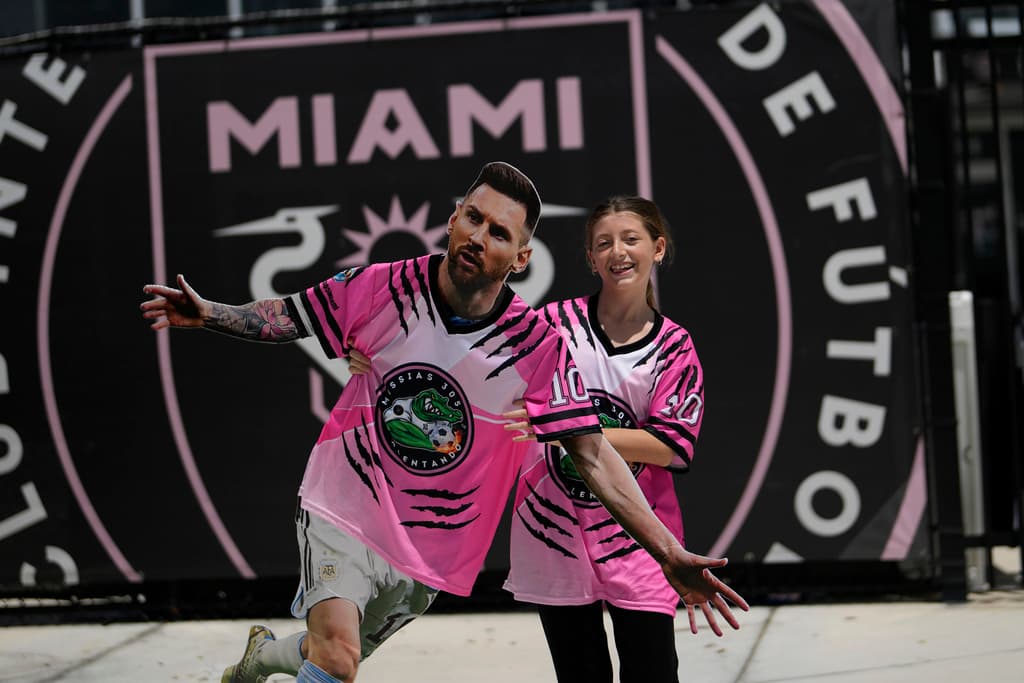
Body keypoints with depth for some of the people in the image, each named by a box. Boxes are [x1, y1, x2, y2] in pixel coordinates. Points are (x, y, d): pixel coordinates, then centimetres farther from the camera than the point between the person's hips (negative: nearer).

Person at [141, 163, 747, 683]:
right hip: (342, 511, -2)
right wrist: (210, 314, -16)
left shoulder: (539, 348, -14)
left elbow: (594, 455, -14)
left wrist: (669, 553, -21)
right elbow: (288, 317, 3)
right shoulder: (384, 288, -11)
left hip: (429, 549, 2)